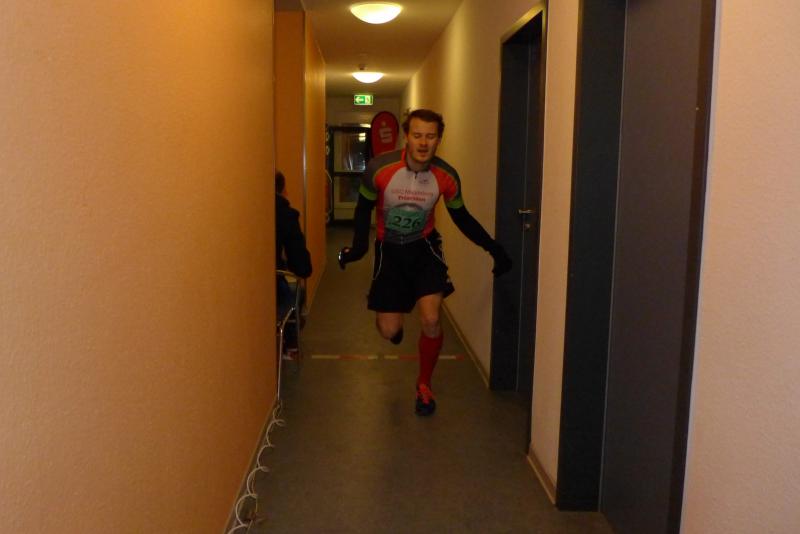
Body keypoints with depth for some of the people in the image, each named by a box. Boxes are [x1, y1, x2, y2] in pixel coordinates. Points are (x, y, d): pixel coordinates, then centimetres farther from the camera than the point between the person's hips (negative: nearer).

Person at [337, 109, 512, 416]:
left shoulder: (447, 177, -16)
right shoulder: (380, 169, -23)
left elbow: (461, 218, 1)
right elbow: (364, 208, -5)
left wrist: (493, 249, -8)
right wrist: (359, 245, -19)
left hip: (425, 247, 1)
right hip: (389, 249, 0)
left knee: (431, 321, -14)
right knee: (388, 331, -1)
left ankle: (424, 386, 13)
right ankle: (395, 321, 42)